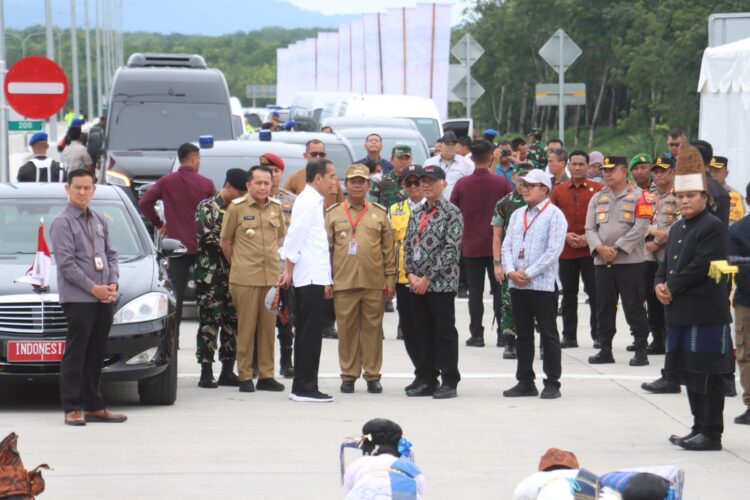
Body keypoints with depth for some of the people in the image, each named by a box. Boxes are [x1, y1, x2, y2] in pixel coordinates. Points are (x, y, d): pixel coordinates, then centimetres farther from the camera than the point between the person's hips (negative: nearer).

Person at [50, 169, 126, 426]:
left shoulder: (100, 221, 17)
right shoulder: (62, 222, -4)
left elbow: (111, 255, 18)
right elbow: (66, 262, -11)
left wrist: (113, 284, 1)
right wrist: (93, 288, -14)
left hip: (104, 298, 6)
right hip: (77, 298, -6)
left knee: (96, 355, 10)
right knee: (75, 355, -6)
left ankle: (94, 406, 15)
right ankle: (72, 409, -4)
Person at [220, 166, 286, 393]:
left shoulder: (276, 207, 8)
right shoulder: (237, 207, -3)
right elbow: (225, 241, 3)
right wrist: (238, 264, 6)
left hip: (271, 277, 4)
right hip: (245, 278, -4)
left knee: (268, 327, 6)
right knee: (246, 328, -1)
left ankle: (266, 375, 12)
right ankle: (245, 376, 4)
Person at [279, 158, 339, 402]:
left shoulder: (314, 201, 20)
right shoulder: (308, 201, -11)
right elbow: (295, 236, -17)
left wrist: (326, 280, 24)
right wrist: (290, 270, -15)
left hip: (313, 278, 10)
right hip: (310, 278, -10)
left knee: (307, 334, 10)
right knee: (309, 334, -8)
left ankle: (303, 387, 13)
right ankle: (305, 388, -7)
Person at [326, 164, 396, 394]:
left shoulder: (379, 214, 9)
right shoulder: (333, 214, 7)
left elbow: (388, 250, 9)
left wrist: (391, 279, 4)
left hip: (374, 283, 0)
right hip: (343, 283, 0)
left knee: (373, 329, 4)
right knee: (346, 329, 2)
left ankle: (372, 375, 11)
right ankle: (349, 375, 11)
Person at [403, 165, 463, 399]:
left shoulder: (452, 213, -6)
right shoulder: (417, 214, 15)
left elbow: (451, 249, -13)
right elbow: (408, 246, 14)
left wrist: (428, 278, -15)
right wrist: (411, 274, -2)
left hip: (442, 284, -6)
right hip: (417, 284, 6)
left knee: (445, 333, -3)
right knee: (424, 333, 11)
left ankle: (449, 382, 2)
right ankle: (425, 380, 17)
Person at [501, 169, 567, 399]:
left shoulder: (554, 215, -5)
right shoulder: (517, 215, 16)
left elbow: (554, 250, -13)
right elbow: (507, 245, 12)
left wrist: (528, 273, -15)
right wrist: (510, 271, -5)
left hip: (543, 284, -7)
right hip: (517, 285, 7)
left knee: (548, 334, -2)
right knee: (523, 334, 11)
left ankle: (552, 384, 2)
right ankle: (525, 382, 17)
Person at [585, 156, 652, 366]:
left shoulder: (638, 196, 0)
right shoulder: (597, 198, 15)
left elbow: (641, 227, -9)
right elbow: (590, 228, 9)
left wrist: (617, 249, -13)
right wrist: (600, 248, -11)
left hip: (630, 261, -5)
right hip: (602, 262, 5)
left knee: (634, 307, -4)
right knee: (604, 307, 7)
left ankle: (641, 351, 1)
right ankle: (605, 350, 15)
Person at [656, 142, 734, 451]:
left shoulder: (713, 227, -11)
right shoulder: (677, 229, 18)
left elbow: (701, 267, -18)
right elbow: (667, 263, 20)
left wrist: (672, 287, -13)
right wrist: (660, 284, 0)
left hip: (706, 314, -9)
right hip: (680, 314, 9)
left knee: (707, 375, -5)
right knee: (689, 373, 13)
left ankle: (711, 433, -1)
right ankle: (700, 428, 21)